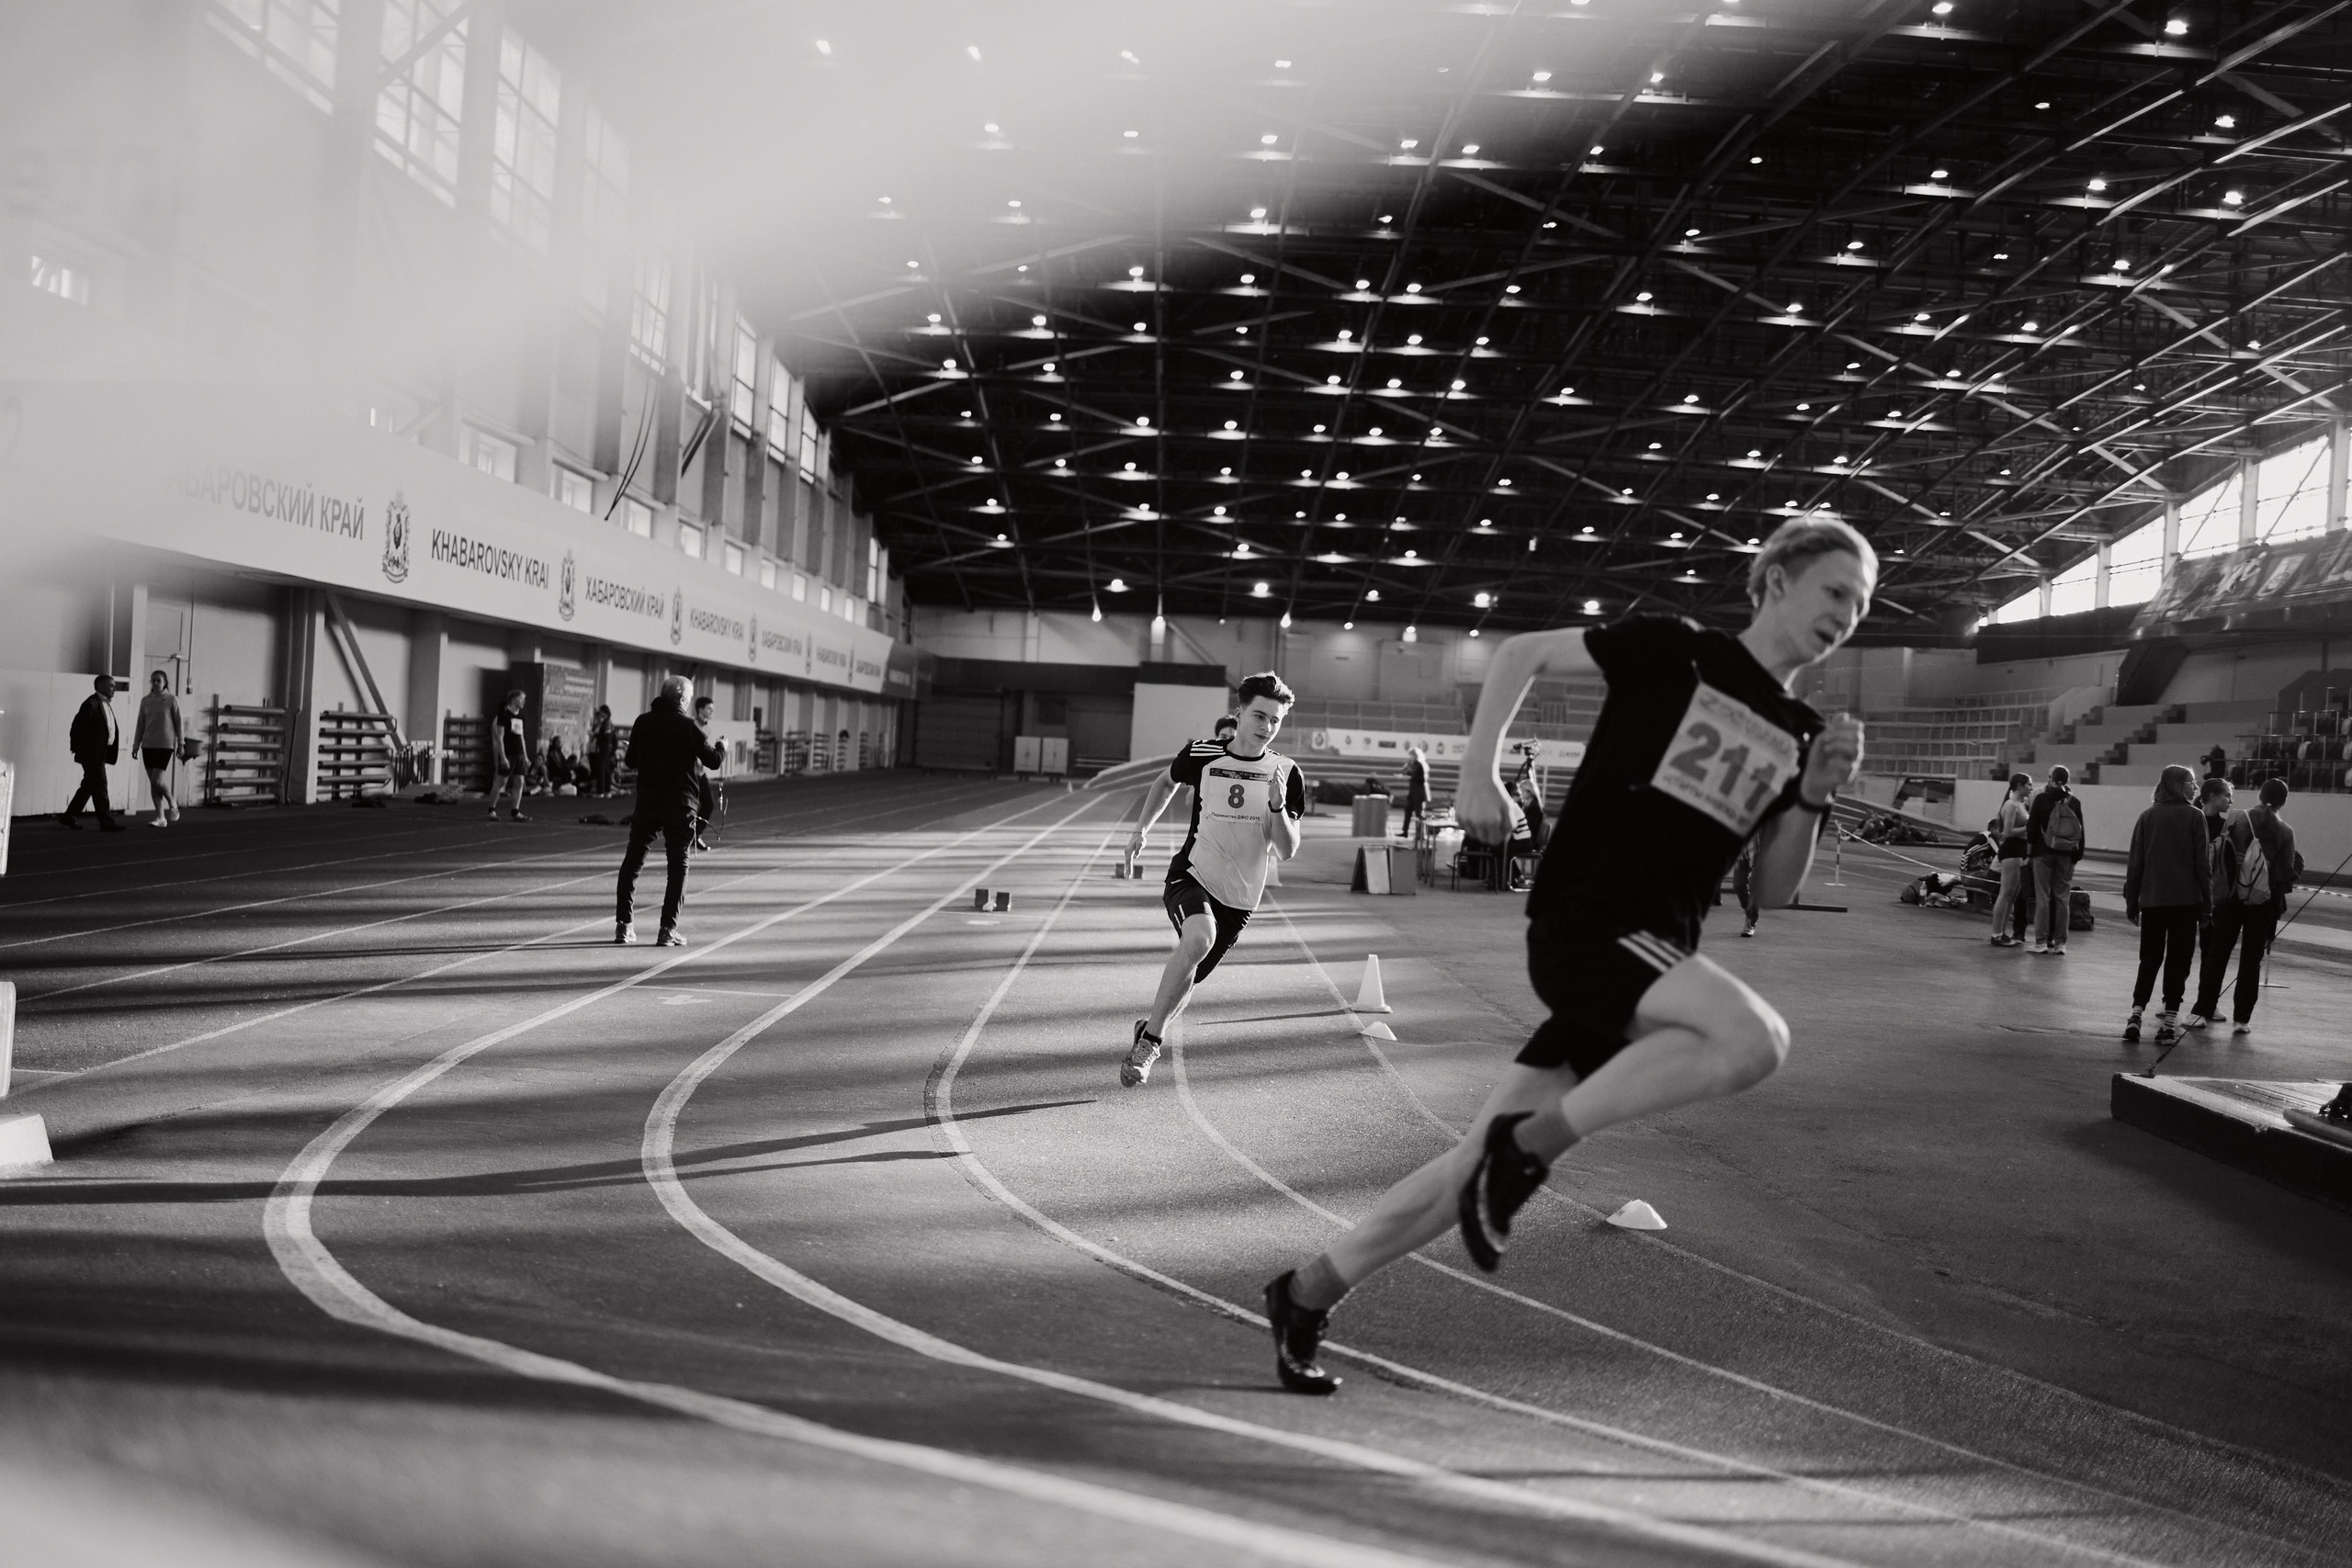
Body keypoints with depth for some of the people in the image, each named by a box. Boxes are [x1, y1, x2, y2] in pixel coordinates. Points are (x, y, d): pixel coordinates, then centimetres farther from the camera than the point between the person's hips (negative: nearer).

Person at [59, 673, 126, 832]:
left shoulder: (106, 704, 15)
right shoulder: (91, 704, -14)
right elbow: (77, 727, -14)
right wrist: (76, 747, -8)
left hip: (101, 753, 9)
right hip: (92, 753, -9)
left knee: (89, 786, 15)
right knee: (99, 786, -7)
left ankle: (70, 815, 24)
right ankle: (106, 821, -6)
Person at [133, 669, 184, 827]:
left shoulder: (172, 700, -3)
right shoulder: (145, 701, 8)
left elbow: (178, 723, 0)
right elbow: (140, 724, 12)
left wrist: (180, 744, -2)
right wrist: (136, 745, 9)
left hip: (165, 745, -4)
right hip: (148, 745, 5)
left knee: (157, 781, -14)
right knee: (152, 783, 4)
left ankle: (172, 804, 12)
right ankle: (161, 818, 8)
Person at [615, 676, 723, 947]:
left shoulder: (643, 722, 3)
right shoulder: (688, 726, -8)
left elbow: (631, 760, 11)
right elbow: (713, 761, -5)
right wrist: (719, 746, 16)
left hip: (646, 800, 3)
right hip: (680, 804, -3)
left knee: (632, 862, 13)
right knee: (677, 865, 3)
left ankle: (624, 925, 11)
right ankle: (668, 929, -2)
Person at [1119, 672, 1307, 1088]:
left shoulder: (1286, 774, -4)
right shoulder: (1201, 755, -5)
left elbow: (1287, 851, -6)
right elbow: (1166, 782, 19)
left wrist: (1277, 806, -22)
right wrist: (1142, 829, 13)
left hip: (1240, 896, 2)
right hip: (1191, 875, -2)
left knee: (1187, 977, 8)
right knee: (1199, 937, -32)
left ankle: (1149, 1032, 38)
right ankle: (1148, 1039, -20)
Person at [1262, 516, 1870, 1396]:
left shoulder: (1799, 735, 15)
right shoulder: (1675, 651, -1)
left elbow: (1774, 890, 16)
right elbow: (1521, 654, 6)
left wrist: (1814, 797, 1)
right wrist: (1479, 770, -6)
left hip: (1652, 960, 6)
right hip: (1582, 925, -6)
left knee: (1485, 1164, 5)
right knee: (1754, 1039, -30)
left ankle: (1308, 1293, 20)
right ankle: (1529, 1141, -16)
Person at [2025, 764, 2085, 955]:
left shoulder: (2041, 799, -5)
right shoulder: (2074, 803, 4)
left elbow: (2032, 826, -7)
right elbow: (2081, 832, 5)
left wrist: (2030, 847, 1)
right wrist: (2078, 854, 8)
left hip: (2044, 853, -3)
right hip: (2066, 855, 3)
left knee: (2043, 896, 1)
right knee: (2063, 897, 7)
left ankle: (2041, 941, 0)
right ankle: (2059, 942, 9)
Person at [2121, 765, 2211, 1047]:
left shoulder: (2147, 817, 5)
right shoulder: (2194, 817, -4)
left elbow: (2135, 863, 5)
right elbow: (2202, 865, -5)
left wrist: (2131, 902, 10)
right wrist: (2206, 906, 0)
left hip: (2151, 900, 3)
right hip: (2185, 901, -3)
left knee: (2149, 960, 11)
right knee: (2177, 961, 5)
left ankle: (2136, 1013, -3)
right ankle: (2169, 1019, 3)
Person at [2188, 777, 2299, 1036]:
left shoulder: (2236, 819, -5)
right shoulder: (2285, 832, -4)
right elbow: (2287, 874, -4)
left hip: (2229, 898, 0)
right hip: (2264, 904, 0)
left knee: (2216, 956, 9)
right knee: (2251, 960, 8)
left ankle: (2202, 1011, 9)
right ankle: (2241, 1018, 8)